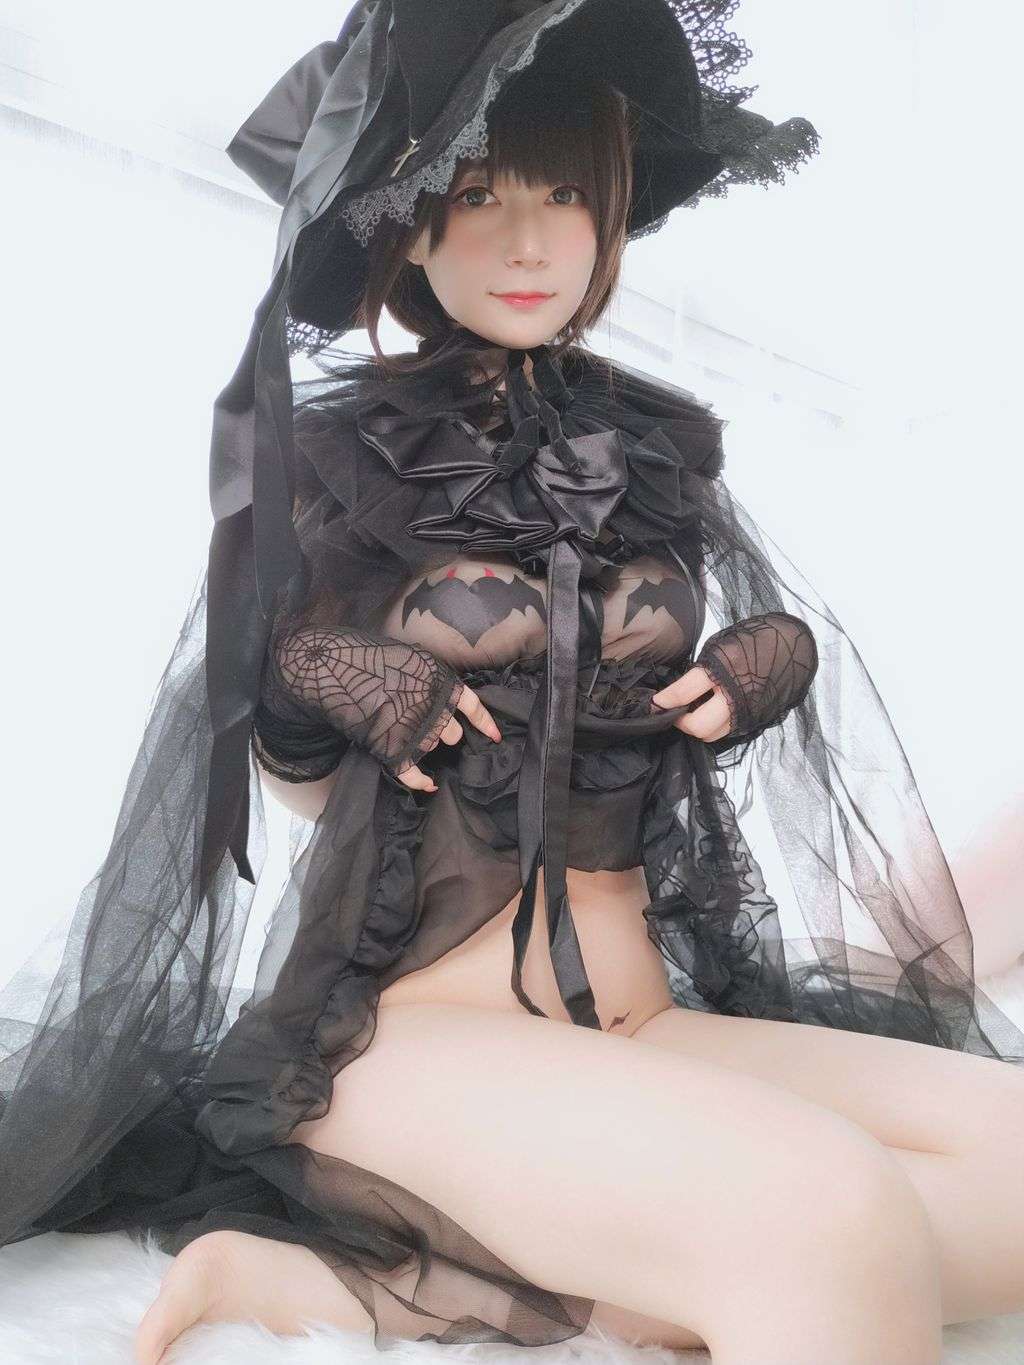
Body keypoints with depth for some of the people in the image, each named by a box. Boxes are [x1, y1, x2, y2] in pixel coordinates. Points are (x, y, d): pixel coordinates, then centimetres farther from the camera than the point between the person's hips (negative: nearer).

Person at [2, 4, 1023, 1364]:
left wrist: (758, 671, 0)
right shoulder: (337, 449, 0)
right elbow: (294, 773, 6)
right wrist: (332, 688, -15)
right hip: (411, 1021, -7)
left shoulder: (654, 445, 10)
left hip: (647, 1021, 7)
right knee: (828, 1210, -32)